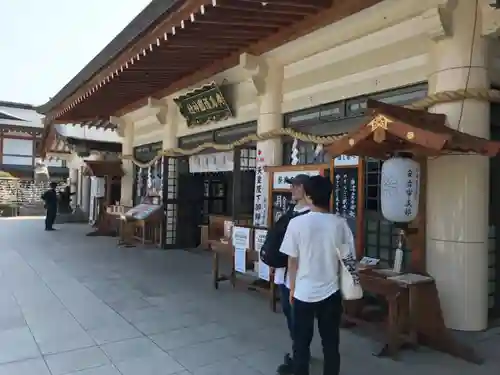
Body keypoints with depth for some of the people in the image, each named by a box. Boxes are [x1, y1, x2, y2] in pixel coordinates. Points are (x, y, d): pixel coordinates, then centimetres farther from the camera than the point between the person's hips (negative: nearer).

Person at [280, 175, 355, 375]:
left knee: (301, 344, 13)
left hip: (303, 293, -2)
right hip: (331, 292, 2)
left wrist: (292, 289, 7)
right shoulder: (340, 223, -6)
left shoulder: (297, 223, -13)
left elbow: (292, 261, -7)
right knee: (331, 344, 15)